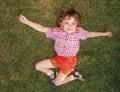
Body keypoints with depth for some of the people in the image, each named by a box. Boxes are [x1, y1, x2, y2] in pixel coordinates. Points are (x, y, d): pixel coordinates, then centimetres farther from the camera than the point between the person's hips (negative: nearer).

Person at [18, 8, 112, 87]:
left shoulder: (79, 32, -20)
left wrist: (104, 33, 4)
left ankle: (73, 76, 17)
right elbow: (42, 29, -19)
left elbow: (89, 34, -1)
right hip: (58, 58, 3)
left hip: (69, 61, -3)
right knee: (38, 66, 2)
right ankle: (52, 73, 25)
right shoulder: (57, 31, -19)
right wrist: (27, 21, -28)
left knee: (56, 83, -3)